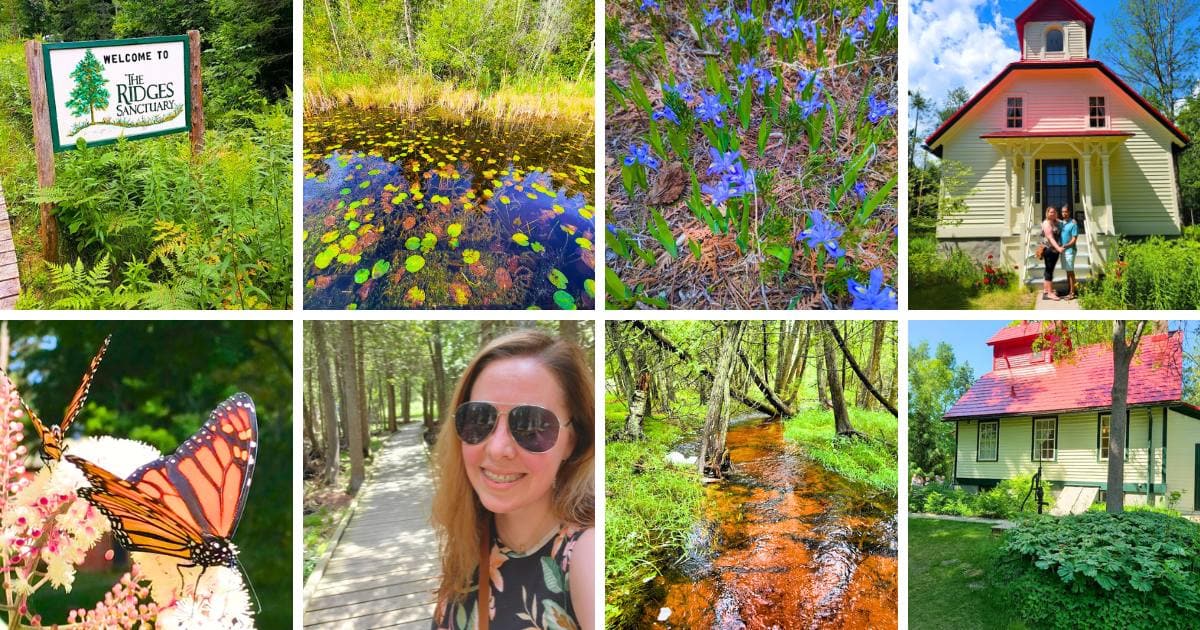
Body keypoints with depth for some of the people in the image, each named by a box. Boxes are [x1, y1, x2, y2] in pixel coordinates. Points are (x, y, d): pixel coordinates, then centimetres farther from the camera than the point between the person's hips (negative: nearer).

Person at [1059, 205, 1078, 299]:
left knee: (1070, 271, -5)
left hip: (1070, 250, -7)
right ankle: (1068, 290, 19)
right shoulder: (1061, 223, 12)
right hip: (1063, 250, 7)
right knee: (1067, 271, 12)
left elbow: (1074, 239, -14)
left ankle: (1072, 292, -2)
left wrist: (1065, 246, -24)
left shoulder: (1073, 223, -11)